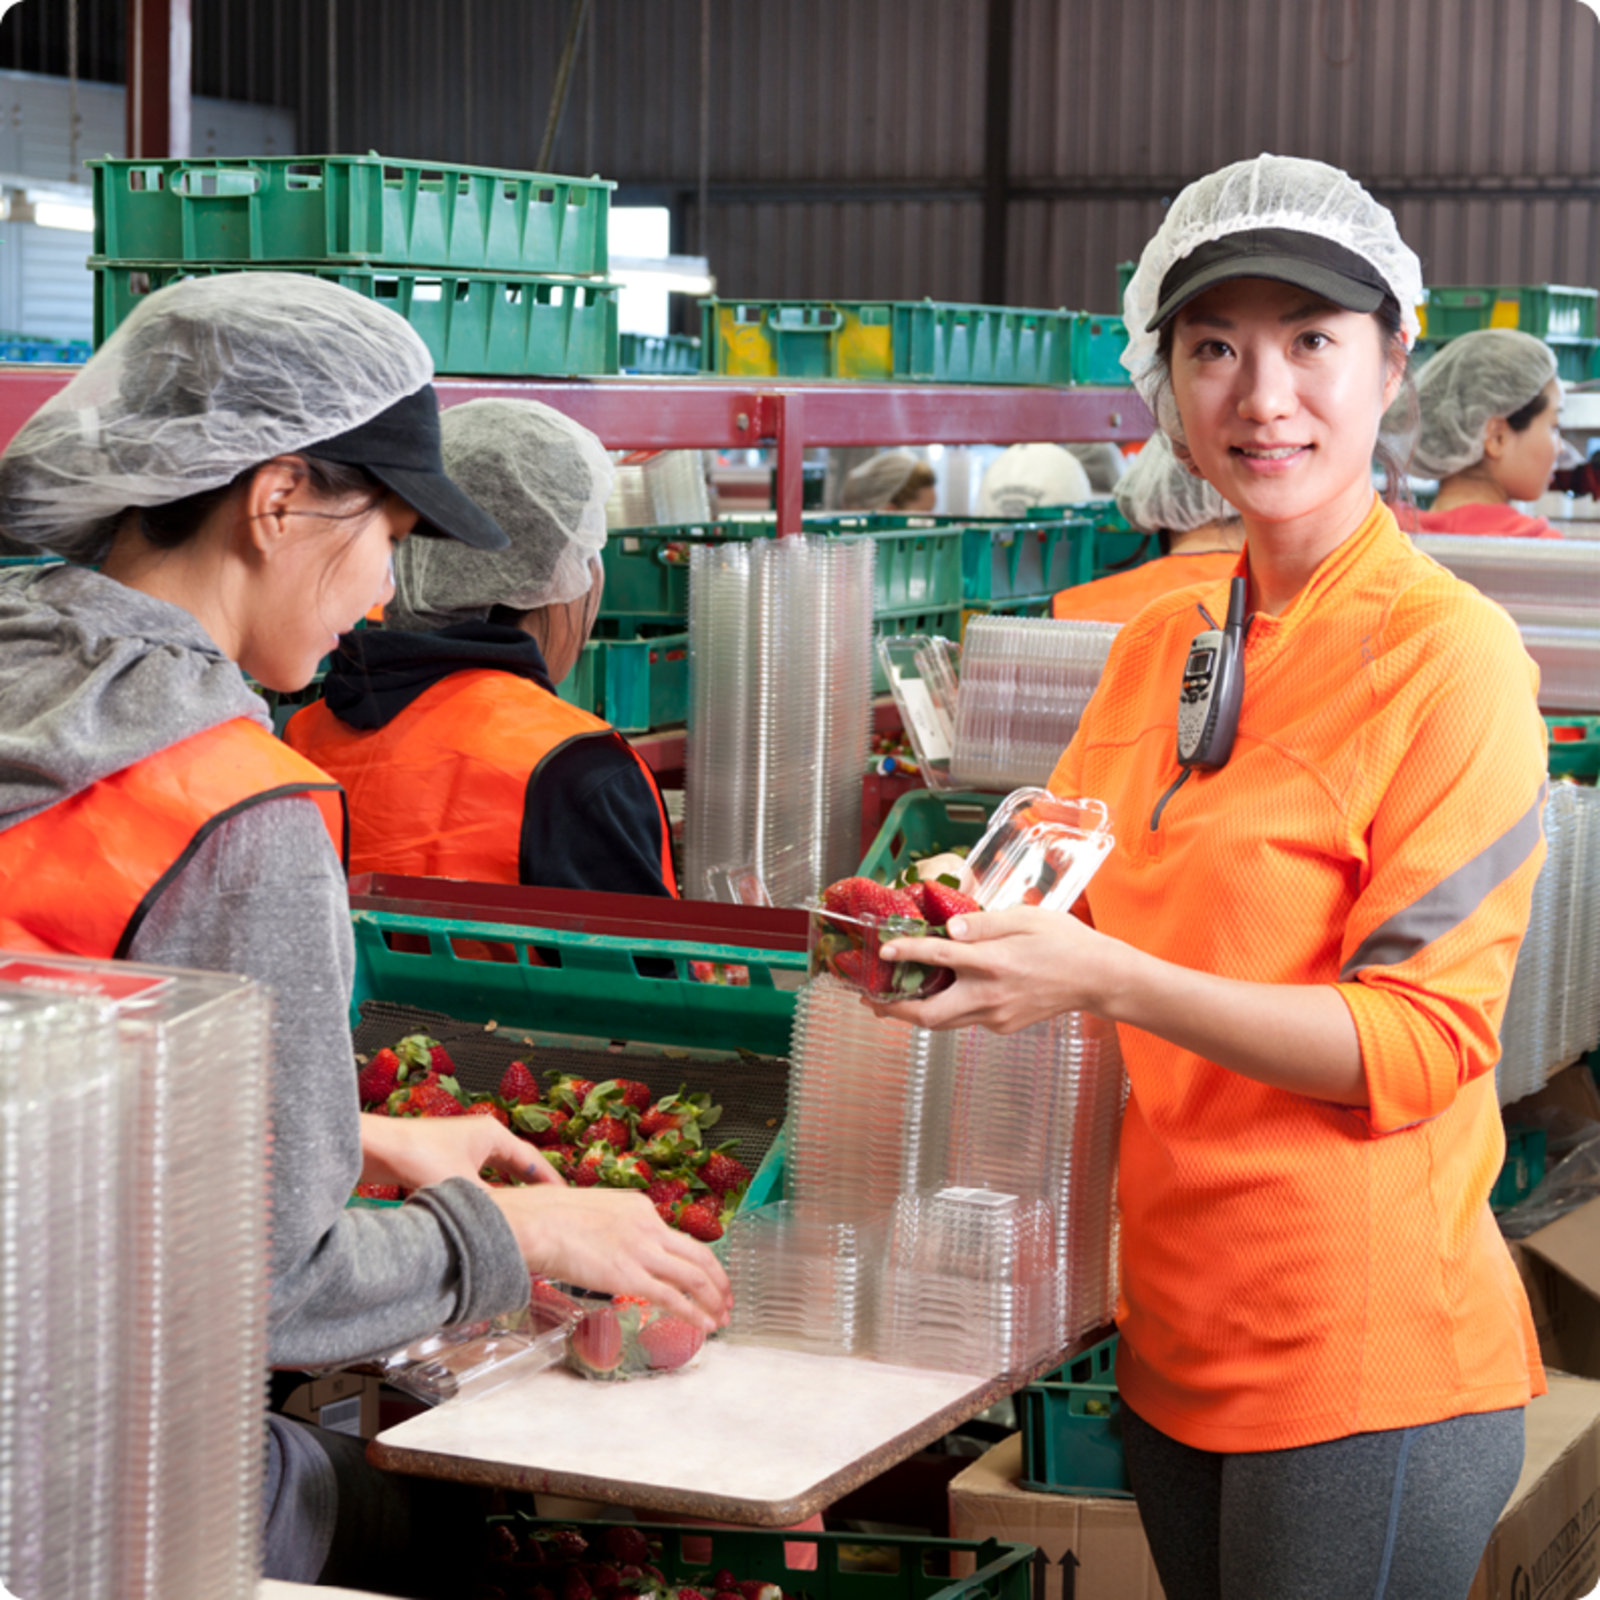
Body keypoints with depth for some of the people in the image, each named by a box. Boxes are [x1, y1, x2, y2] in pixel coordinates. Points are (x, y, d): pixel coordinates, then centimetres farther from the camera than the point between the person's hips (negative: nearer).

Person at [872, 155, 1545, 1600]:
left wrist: (1112, 979, -27)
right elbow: (1077, 909, 18)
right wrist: (967, 934, -3)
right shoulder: (1160, 641, 8)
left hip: (1366, 1364, -6)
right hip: (1177, 1331, 7)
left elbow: (1420, 1043, -18)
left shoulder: (1447, 652, -12)